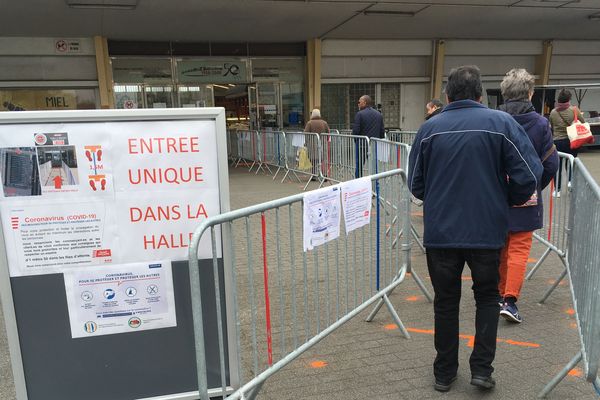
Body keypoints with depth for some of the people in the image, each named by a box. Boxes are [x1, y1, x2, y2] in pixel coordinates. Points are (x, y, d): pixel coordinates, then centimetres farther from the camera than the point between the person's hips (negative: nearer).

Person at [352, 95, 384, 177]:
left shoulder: (360, 114, -9)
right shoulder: (379, 114, 8)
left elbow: (355, 130, -12)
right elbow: (382, 132, 7)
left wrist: (356, 141, 4)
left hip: (362, 145, -4)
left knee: (359, 167, 4)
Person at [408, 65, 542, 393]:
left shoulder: (429, 128, -2)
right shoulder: (501, 123, -5)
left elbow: (415, 185, 3)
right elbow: (528, 175, -10)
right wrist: (508, 201, 10)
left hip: (440, 231, 1)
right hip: (487, 230, 0)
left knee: (445, 301, 16)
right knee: (487, 297, 21)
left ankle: (444, 373, 26)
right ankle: (481, 368, 18)